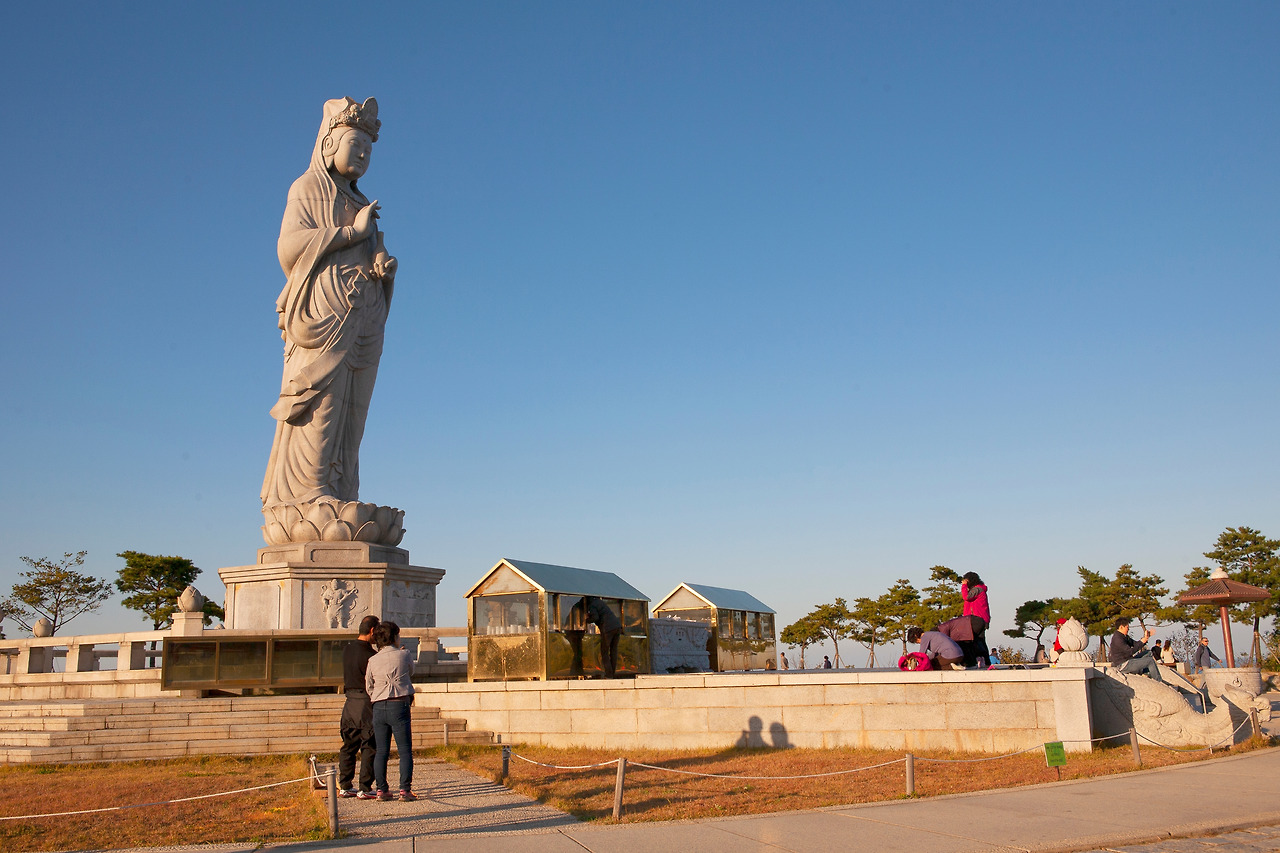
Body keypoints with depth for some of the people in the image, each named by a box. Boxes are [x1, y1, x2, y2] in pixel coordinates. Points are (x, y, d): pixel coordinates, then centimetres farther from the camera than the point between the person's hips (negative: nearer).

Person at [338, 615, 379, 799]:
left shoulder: (347, 649, 8)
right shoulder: (370, 655, -17)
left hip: (350, 701, 8)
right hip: (366, 703, -8)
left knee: (349, 746, 14)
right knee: (369, 748, -1)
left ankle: (345, 786, 19)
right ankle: (365, 789, 0)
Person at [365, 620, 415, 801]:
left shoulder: (373, 661, 5)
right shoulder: (404, 655, -3)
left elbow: (369, 687, 11)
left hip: (379, 707, 3)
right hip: (399, 706, -3)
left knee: (381, 751, 10)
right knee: (405, 750, 1)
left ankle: (381, 789, 11)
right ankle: (405, 790, -4)